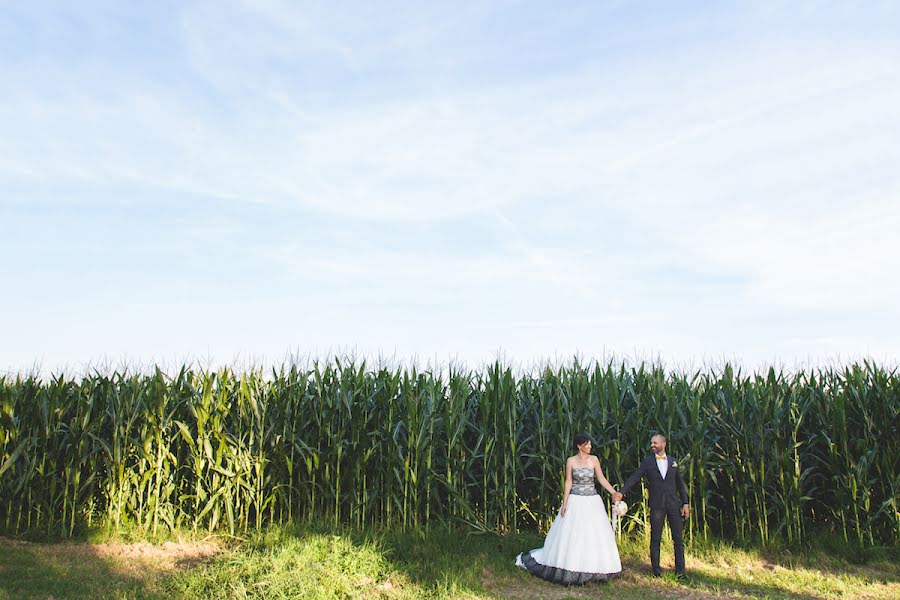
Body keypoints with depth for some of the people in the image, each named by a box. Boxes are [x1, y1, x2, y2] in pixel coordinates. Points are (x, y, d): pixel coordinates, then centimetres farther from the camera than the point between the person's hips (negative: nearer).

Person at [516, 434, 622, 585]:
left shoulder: (594, 460, 2)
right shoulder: (571, 461, -4)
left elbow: (602, 479, 4)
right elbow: (568, 483, -4)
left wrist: (615, 493, -7)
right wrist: (564, 504, -8)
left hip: (592, 502, 2)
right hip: (575, 502, -2)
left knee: (595, 535, 4)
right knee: (571, 535, 1)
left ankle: (593, 569, 17)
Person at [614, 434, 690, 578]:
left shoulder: (673, 462, 9)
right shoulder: (647, 461, 2)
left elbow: (680, 484, 12)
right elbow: (634, 477, -7)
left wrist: (685, 503, 3)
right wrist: (621, 491, -21)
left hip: (673, 504, 2)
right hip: (656, 505, -1)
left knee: (678, 539, 3)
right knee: (655, 539, 4)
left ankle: (680, 571, 11)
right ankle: (656, 570, 12)